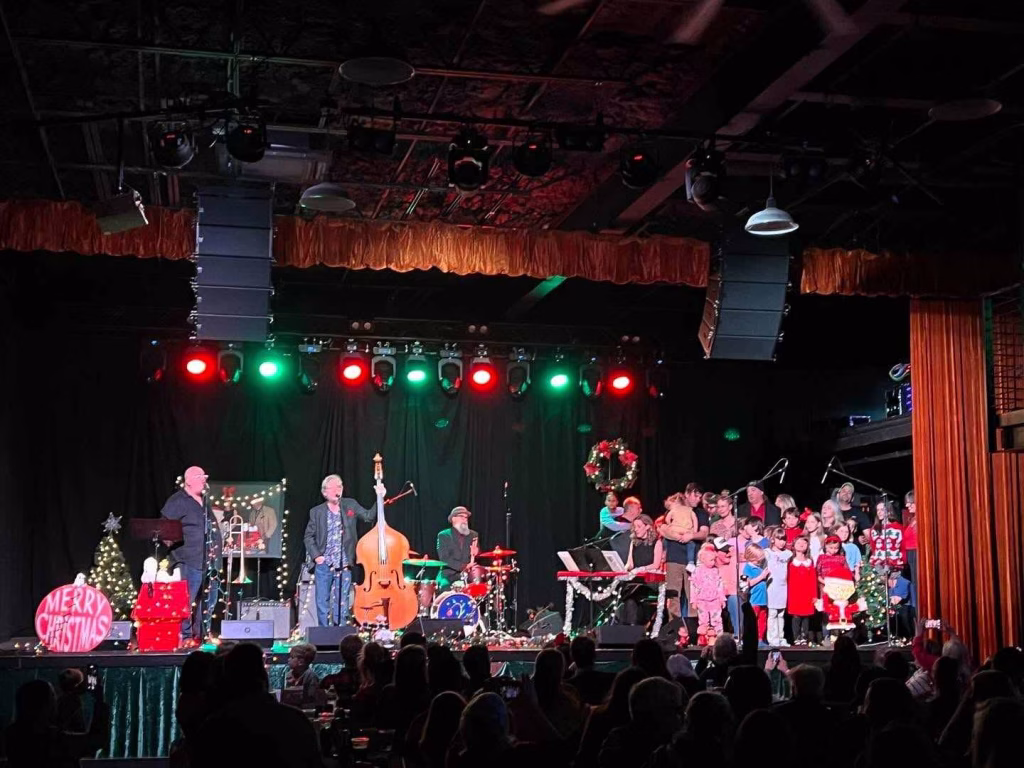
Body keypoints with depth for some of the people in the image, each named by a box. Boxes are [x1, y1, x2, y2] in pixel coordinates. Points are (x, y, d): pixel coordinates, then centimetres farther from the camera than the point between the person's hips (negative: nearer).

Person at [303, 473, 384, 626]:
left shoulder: (350, 505, 5)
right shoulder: (316, 512, 3)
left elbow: (370, 516, -2)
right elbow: (308, 536, 7)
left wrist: (379, 499, -15)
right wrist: (316, 555, -4)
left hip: (344, 565, 0)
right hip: (323, 565, 0)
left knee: (342, 604, 3)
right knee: (322, 602, 4)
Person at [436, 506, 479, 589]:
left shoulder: (473, 535, 13)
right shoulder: (443, 535, 3)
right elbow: (444, 558, -9)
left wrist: (474, 554, -11)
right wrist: (463, 566, -21)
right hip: (449, 576, -3)